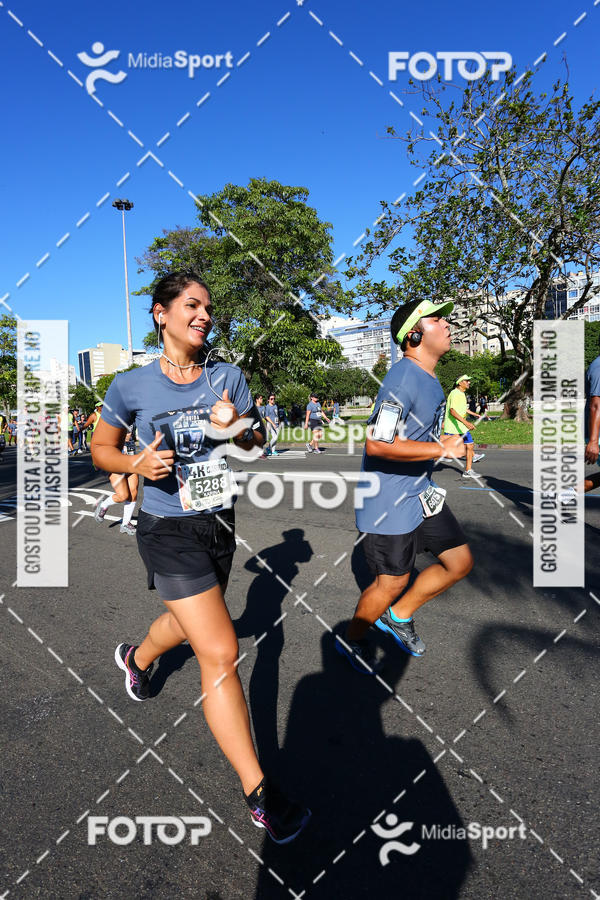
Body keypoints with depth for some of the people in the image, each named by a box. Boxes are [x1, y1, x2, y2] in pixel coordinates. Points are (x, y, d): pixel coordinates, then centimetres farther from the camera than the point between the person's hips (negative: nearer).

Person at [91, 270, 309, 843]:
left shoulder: (227, 376, -1)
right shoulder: (131, 386, -10)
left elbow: (256, 441, 7)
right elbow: (101, 447, 2)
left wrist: (235, 425, -16)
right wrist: (137, 464, -19)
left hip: (220, 523, 6)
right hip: (169, 531, -5)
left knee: (190, 622, 28)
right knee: (221, 653, -10)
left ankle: (136, 656, 65)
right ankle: (257, 793, 7)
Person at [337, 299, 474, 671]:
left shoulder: (429, 377, 11)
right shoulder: (404, 377, -22)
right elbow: (377, 444, -33)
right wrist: (442, 449, -26)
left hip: (420, 493, 9)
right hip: (390, 503, -9)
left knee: (460, 562, 12)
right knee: (392, 583, 4)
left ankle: (398, 615, 30)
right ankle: (352, 639, 31)